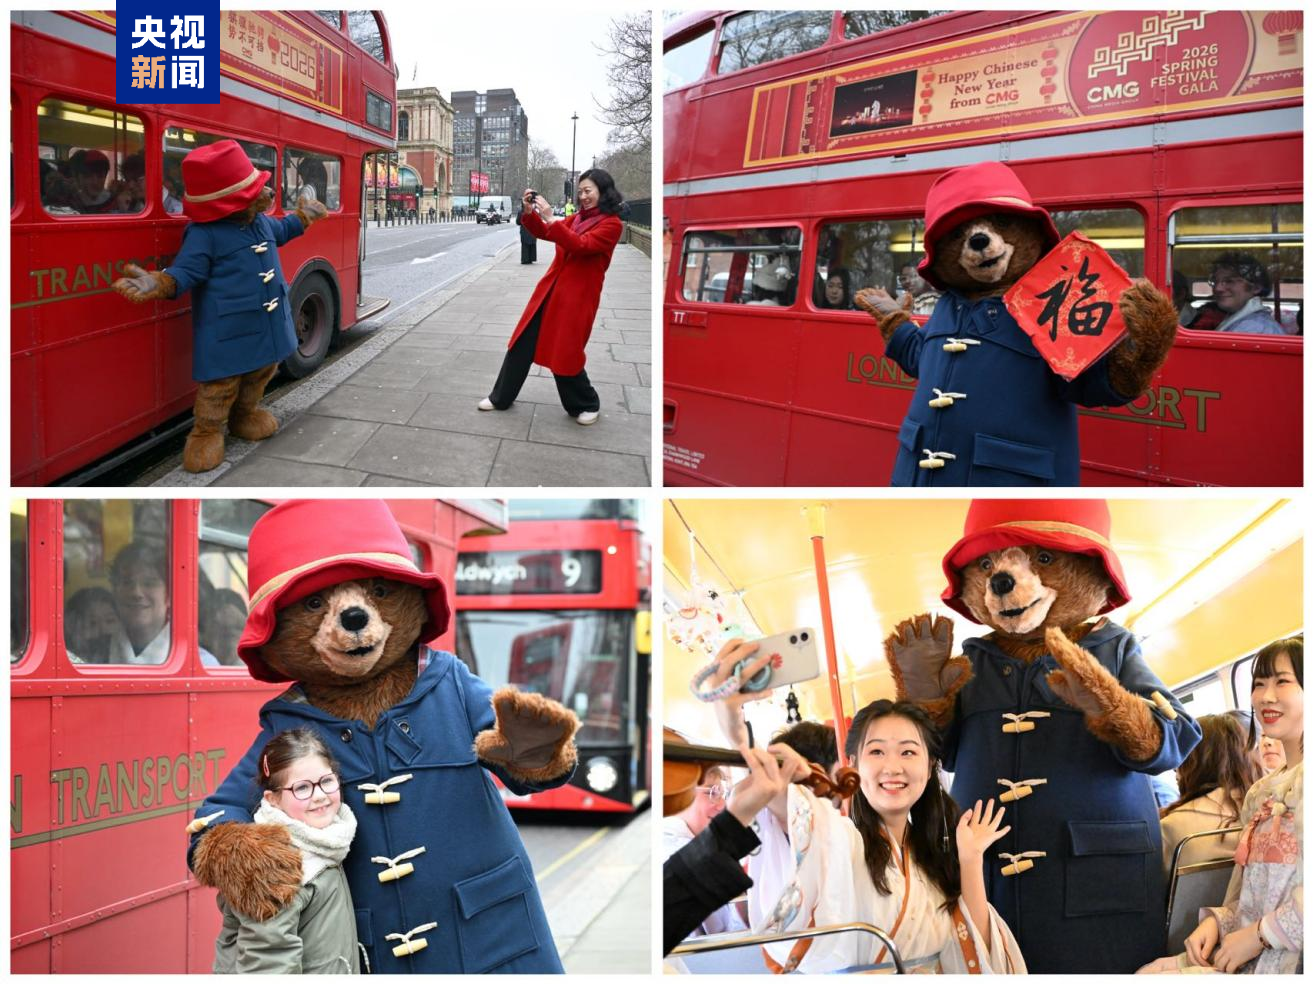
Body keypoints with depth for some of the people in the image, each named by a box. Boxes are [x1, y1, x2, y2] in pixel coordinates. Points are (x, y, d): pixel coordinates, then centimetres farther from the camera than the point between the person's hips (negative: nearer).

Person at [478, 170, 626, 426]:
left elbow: (580, 245, -22)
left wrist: (551, 218, -26)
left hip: (577, 296, -7)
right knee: (522, 343, 10)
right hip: (550, 289, 7)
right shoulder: (577, 218, 11)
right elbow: (543, 233, 9)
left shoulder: (612, 224, -10)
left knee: (565, 354, 1)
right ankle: (500, 397, 24)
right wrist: (530, 212, -9)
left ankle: (587, 405, 23)